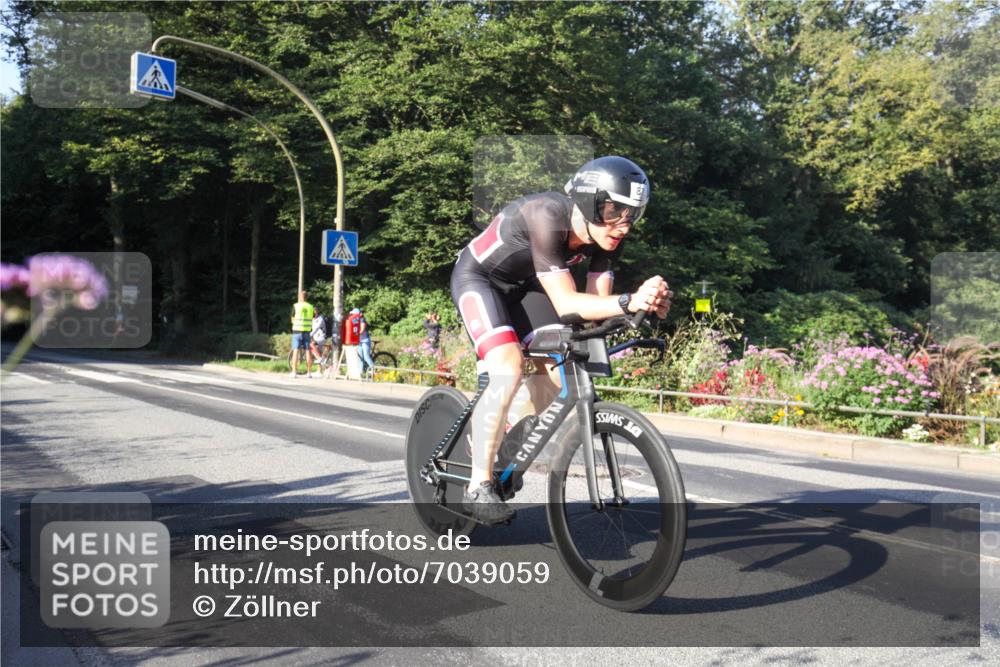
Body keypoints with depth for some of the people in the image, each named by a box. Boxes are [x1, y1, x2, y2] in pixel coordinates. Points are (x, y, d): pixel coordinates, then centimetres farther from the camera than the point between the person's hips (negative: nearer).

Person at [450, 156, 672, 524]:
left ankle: (496, 432, 23)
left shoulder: (606, 234, -16)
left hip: (522, 284, 7)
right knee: (508, 369, -25)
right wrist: (628, 302, -51)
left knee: (556, 373, -3)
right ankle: (478, 487, -13)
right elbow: (565, 304, -39)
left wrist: (646, 302, -35)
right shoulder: (548, 217, -37)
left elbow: (598, 300, -18)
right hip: (478, 277, -7)